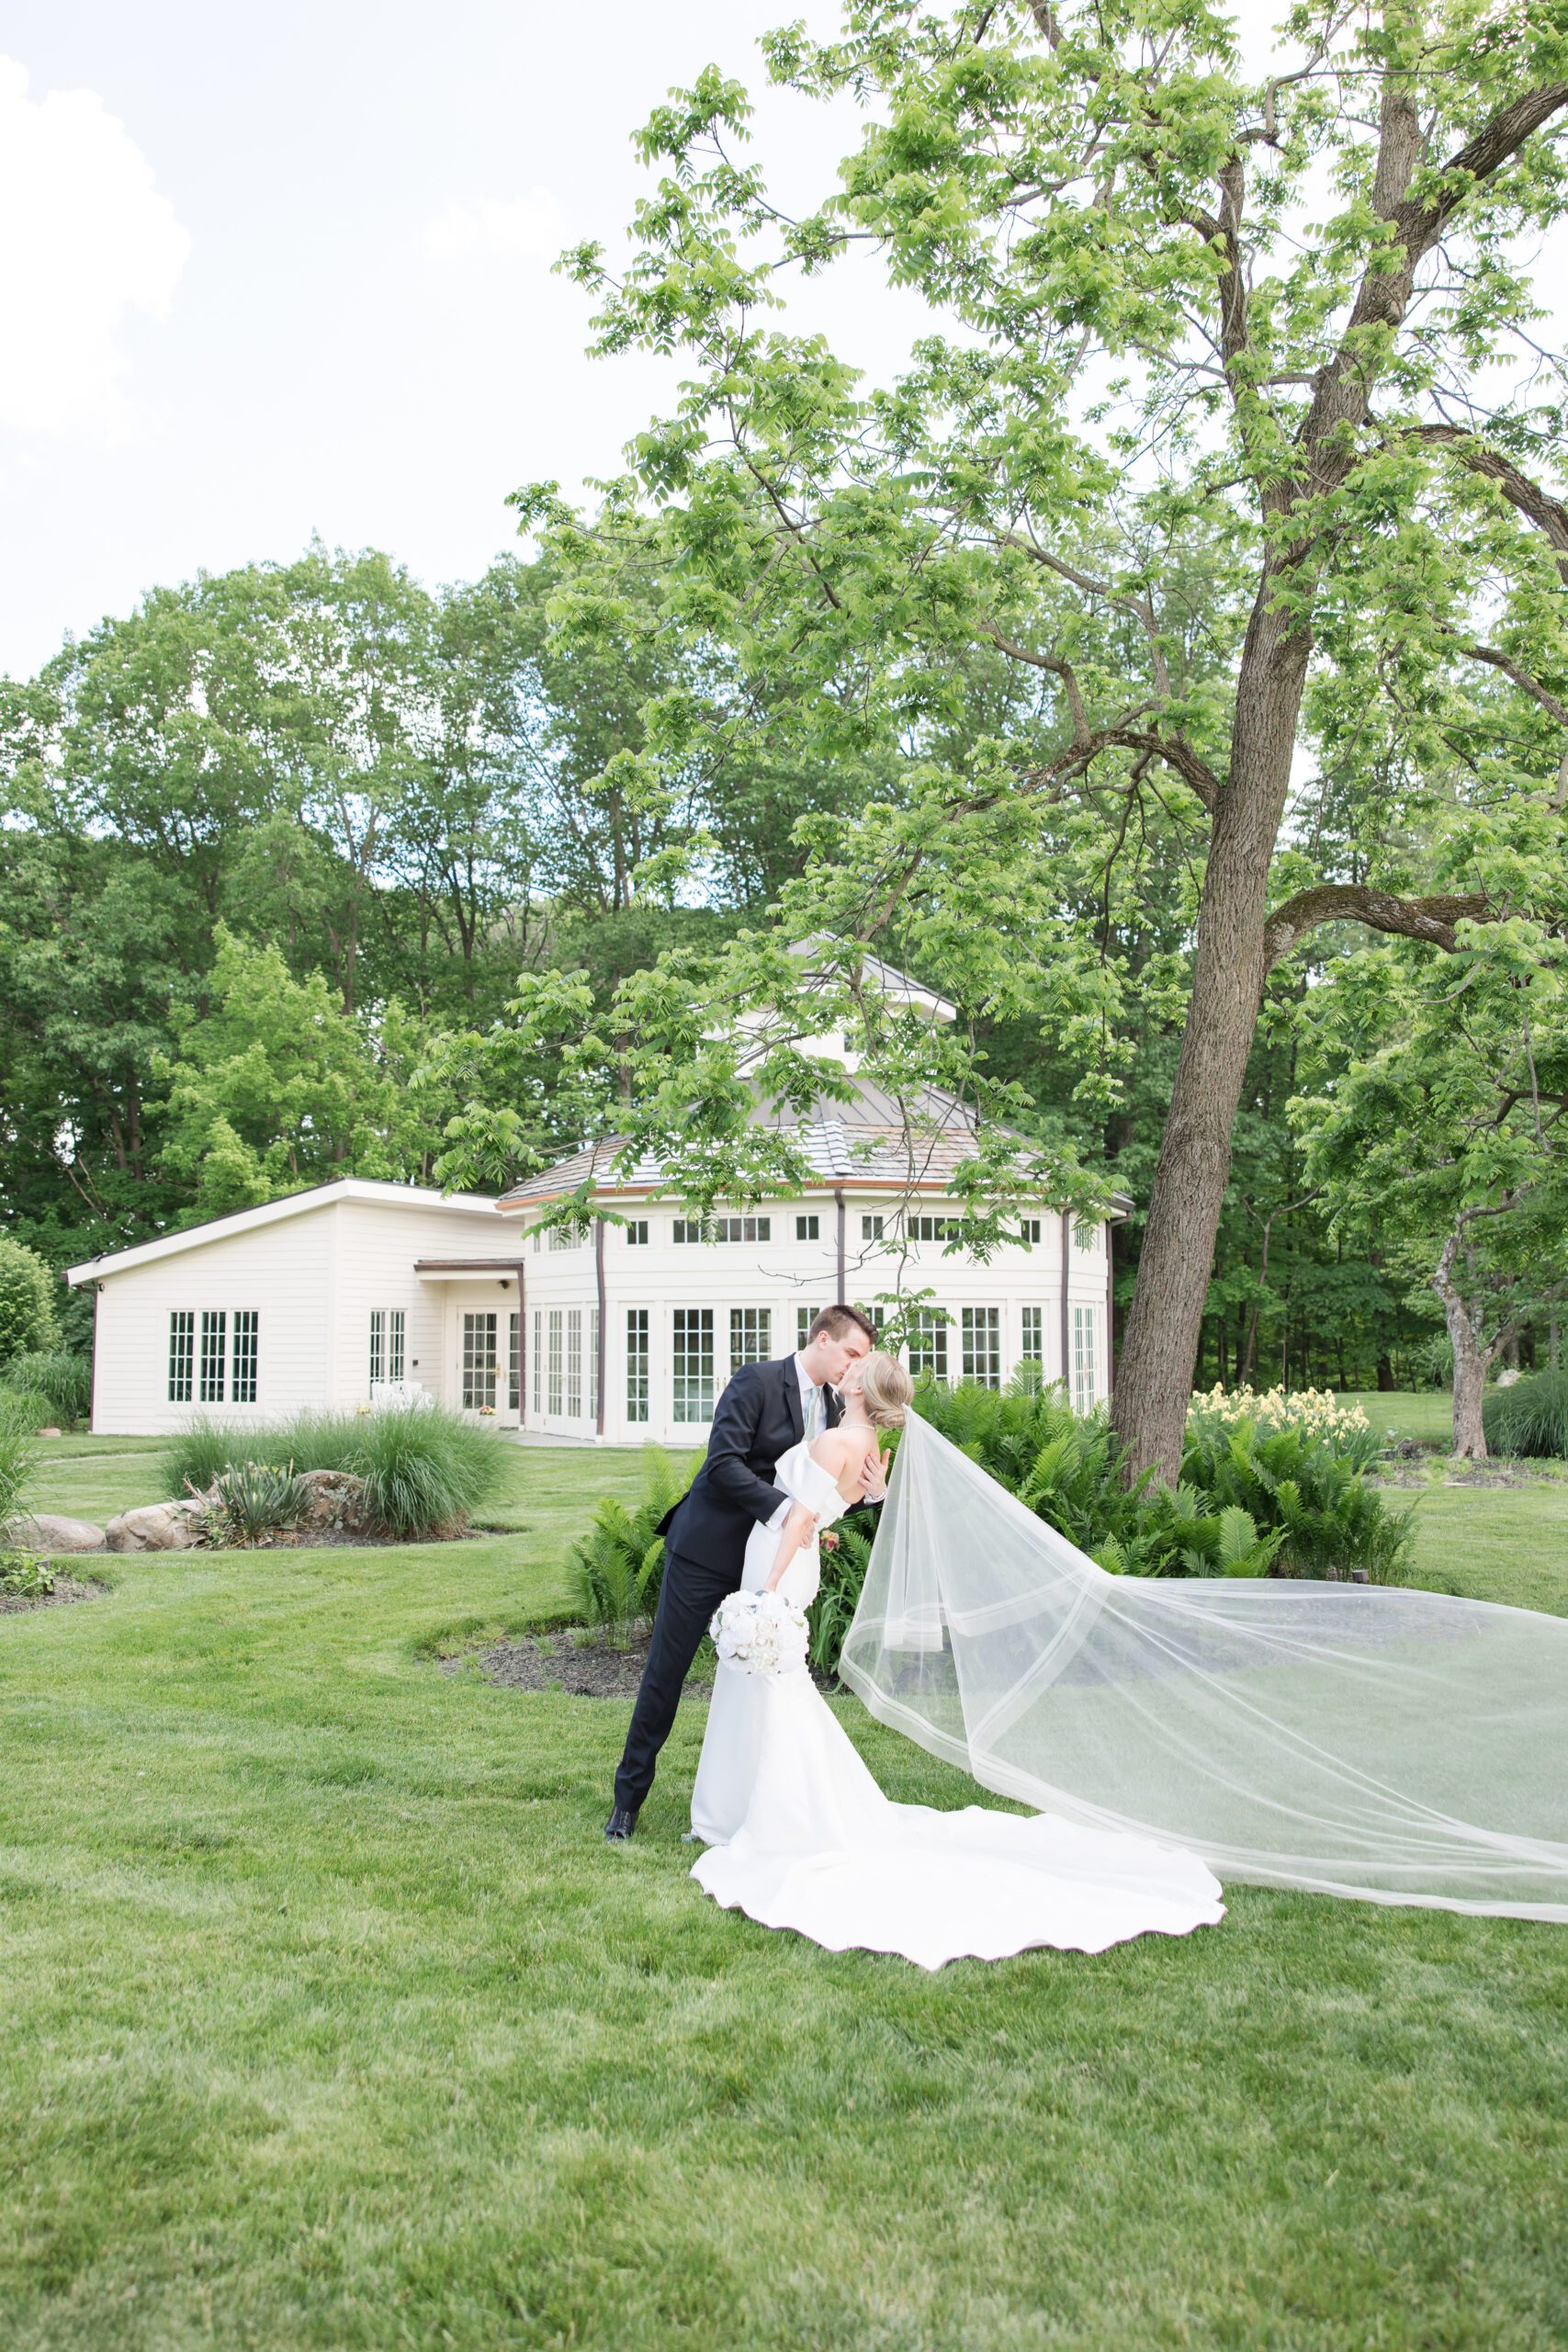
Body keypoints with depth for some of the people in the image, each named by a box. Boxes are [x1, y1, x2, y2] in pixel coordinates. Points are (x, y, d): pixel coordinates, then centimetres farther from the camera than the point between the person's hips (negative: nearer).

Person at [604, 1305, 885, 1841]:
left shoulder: (832, 1410, 9)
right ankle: (628, 1798, 17)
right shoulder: (756, 1381, -14)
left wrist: (871, 1490, -7)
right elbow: (723, 1463, -23)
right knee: (665, 1672, 3)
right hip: (706, 1549, -6)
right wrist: (781, 1507, -31)